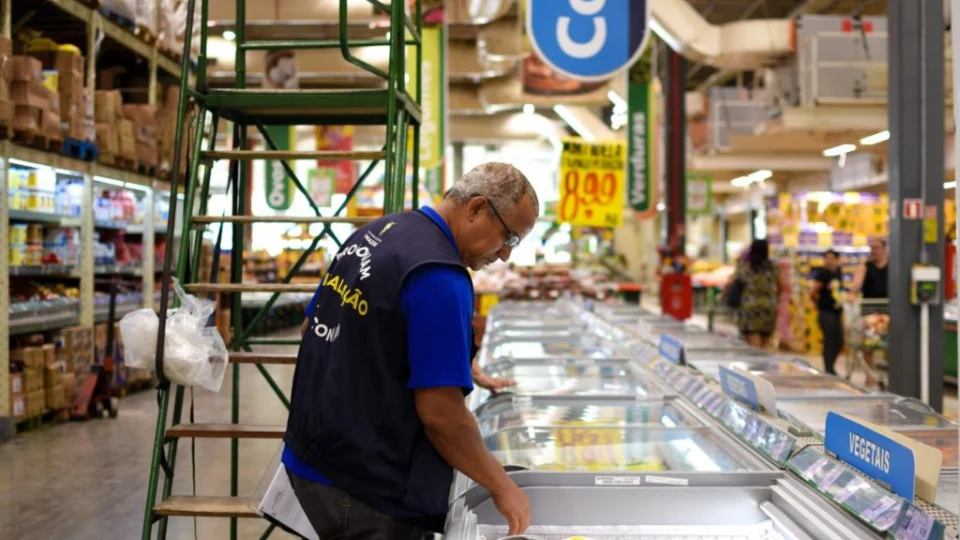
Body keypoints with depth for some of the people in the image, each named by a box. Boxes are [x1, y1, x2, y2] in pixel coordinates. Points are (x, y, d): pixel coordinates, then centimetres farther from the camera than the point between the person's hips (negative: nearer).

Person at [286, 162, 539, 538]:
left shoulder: (374, 233, 6)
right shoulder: (440, 277, -21)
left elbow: (329, 333, 17)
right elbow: (440, 413, -23)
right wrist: (502, 487, -10)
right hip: (366, 486, -9)